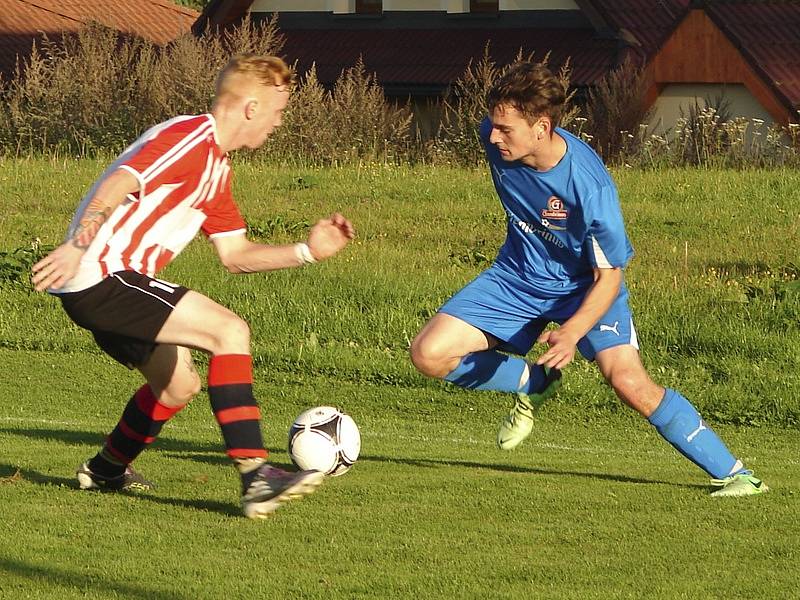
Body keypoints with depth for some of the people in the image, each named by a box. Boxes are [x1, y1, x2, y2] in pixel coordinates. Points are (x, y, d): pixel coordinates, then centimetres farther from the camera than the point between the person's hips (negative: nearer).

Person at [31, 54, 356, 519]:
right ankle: (256, 476, -25)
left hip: (98, 288, 11)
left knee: (179, 385, 24)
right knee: (230, 331, -19)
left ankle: (105, 472, 45)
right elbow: (117, 184, -25)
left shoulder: (217, 166, 21)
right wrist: (76, 248, -35)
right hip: (102, 276, -11)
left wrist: (307, 251, 13)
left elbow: (235, 254, 23)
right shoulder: (191, 138, -12)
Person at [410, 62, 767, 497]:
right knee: (428, 355, -12)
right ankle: (532, 384, 13)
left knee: (630, 383, -24)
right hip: (517, 277, 5)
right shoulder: (496, 140, -19)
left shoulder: (590, 186, -34)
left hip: (584, 285, -5)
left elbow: (608, 276, -24)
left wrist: (572, 332, -39)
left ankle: (730, 473, -11)